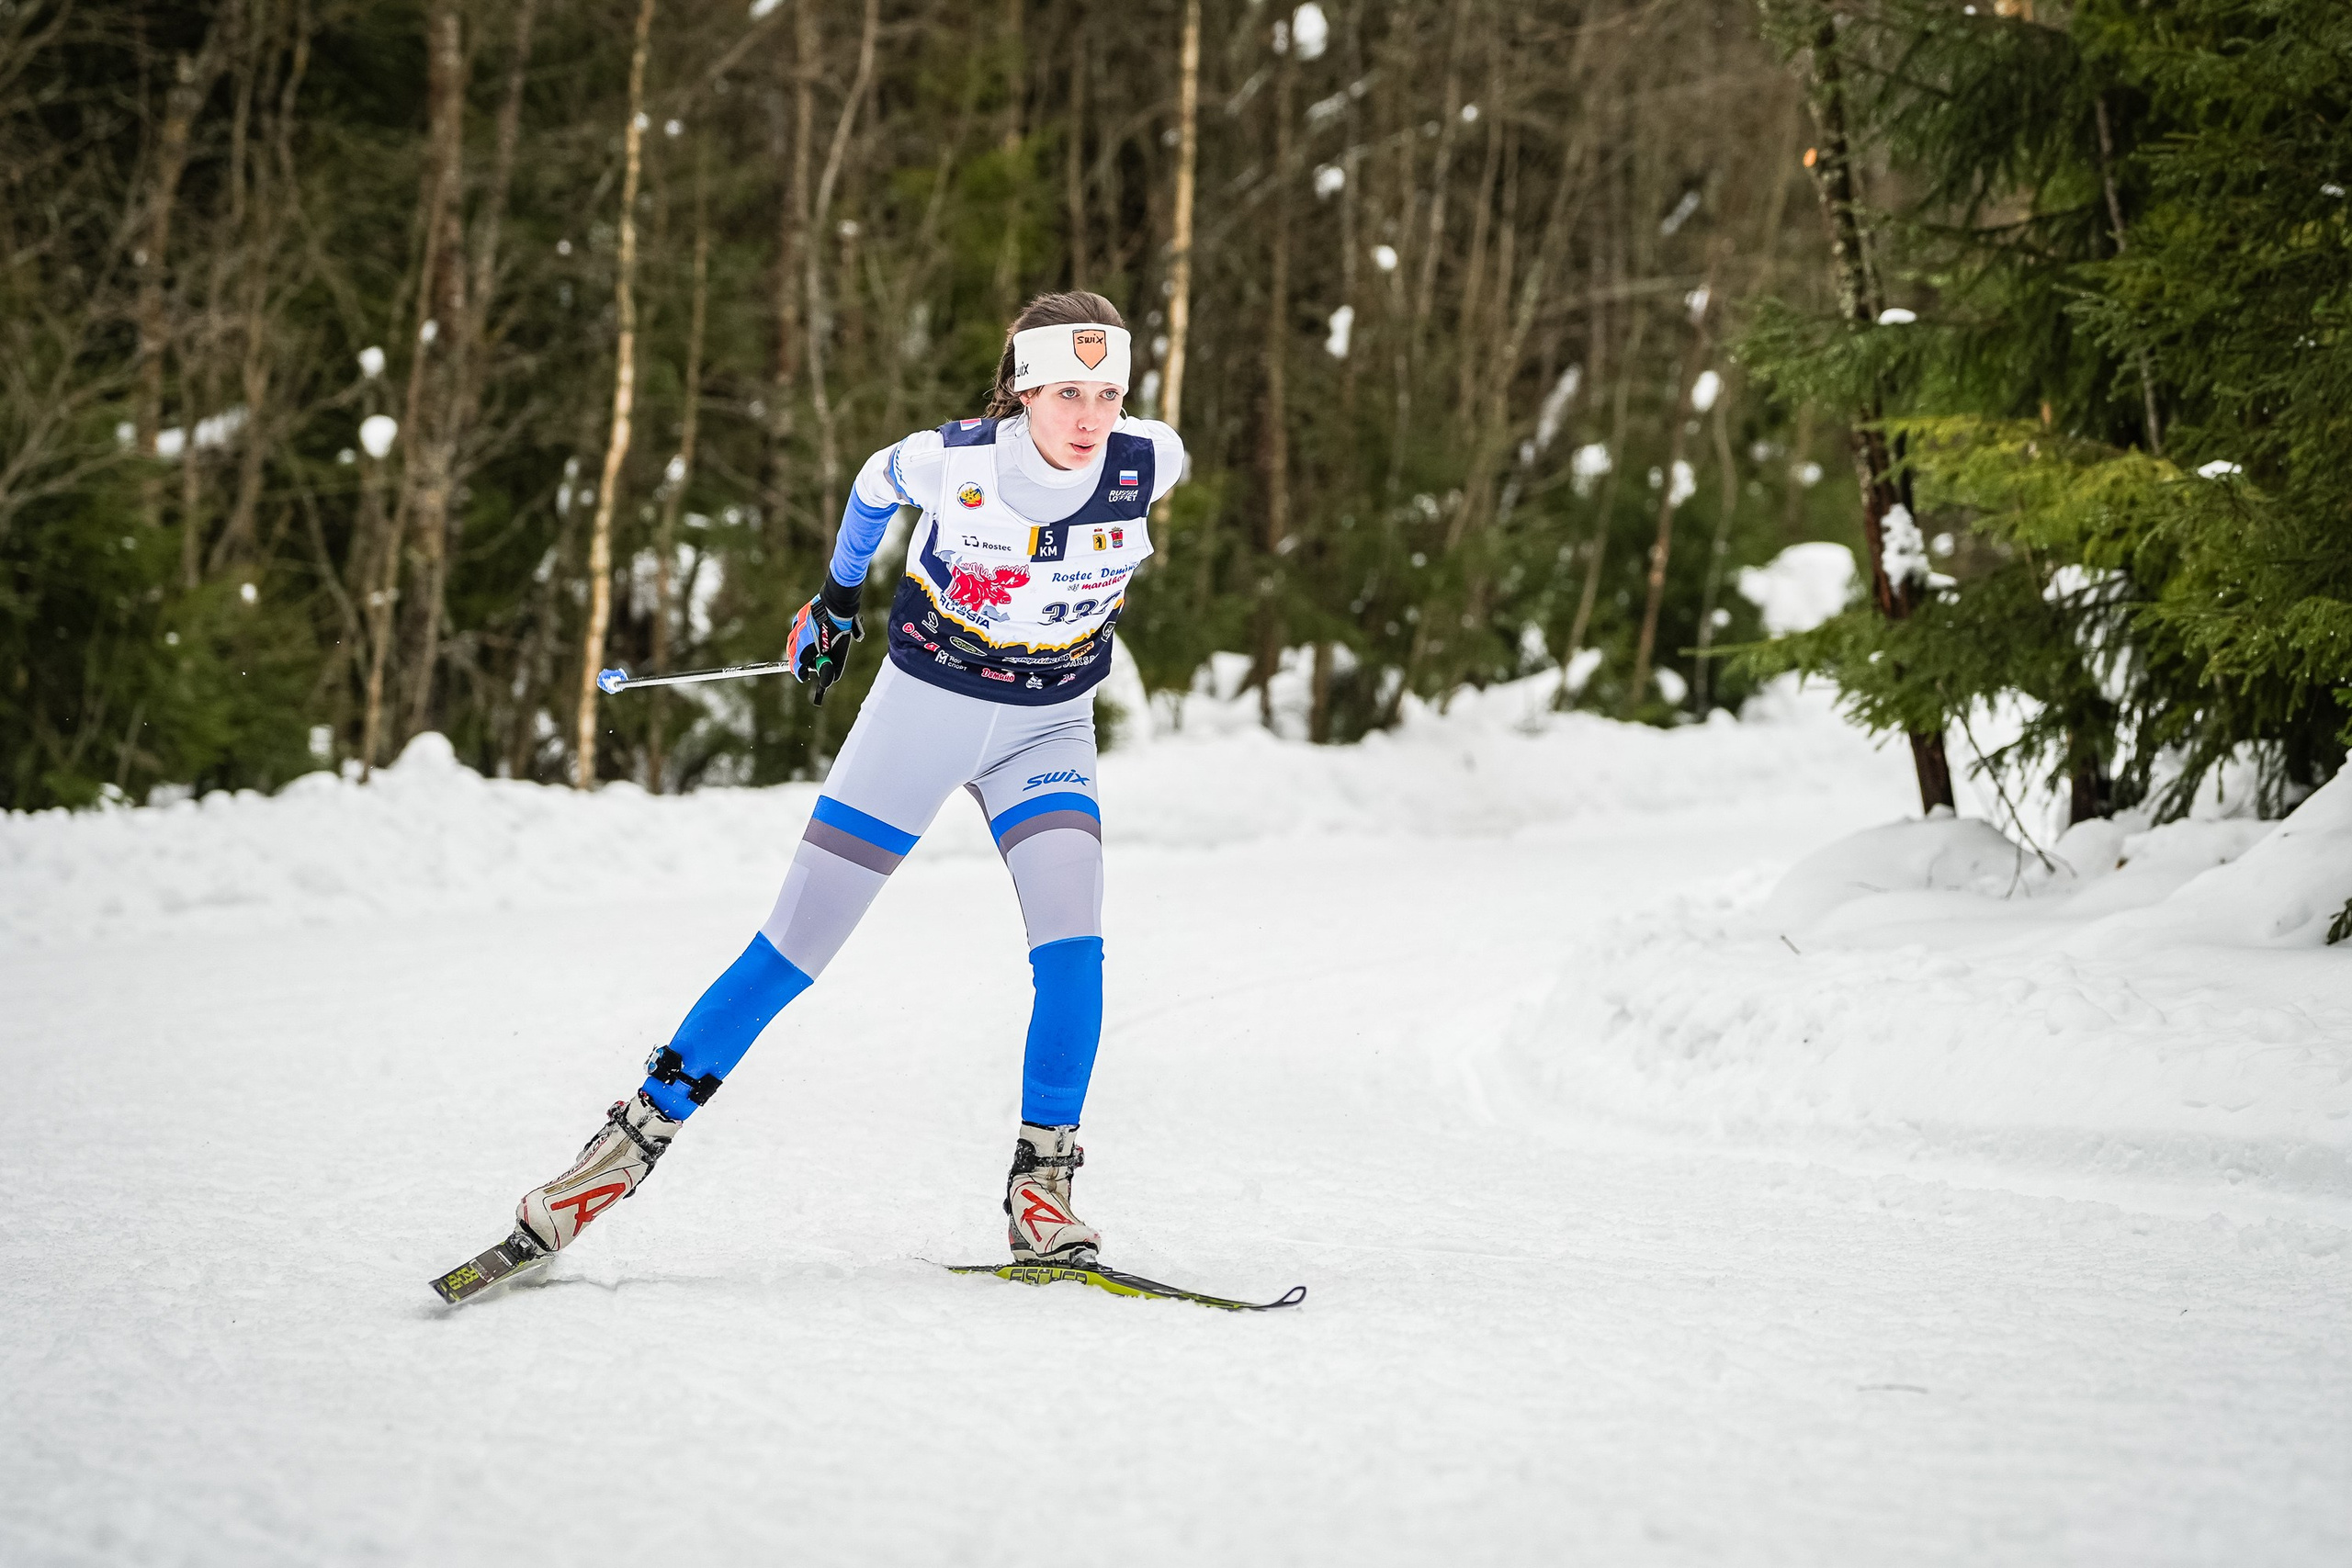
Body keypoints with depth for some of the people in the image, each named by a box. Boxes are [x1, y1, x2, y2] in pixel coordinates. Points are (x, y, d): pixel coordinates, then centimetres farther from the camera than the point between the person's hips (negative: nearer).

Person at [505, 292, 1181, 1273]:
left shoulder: (1149, 462, -19)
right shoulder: (951, 461, -24)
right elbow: (876, 484, 1)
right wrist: (837, 598, 14)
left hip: (1047, 729, 2)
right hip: (922, 705, -2)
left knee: (1072, 947, -20)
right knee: (794, 947, -3)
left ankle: (1038, 1185, -6)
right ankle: (638, 1136, 9)